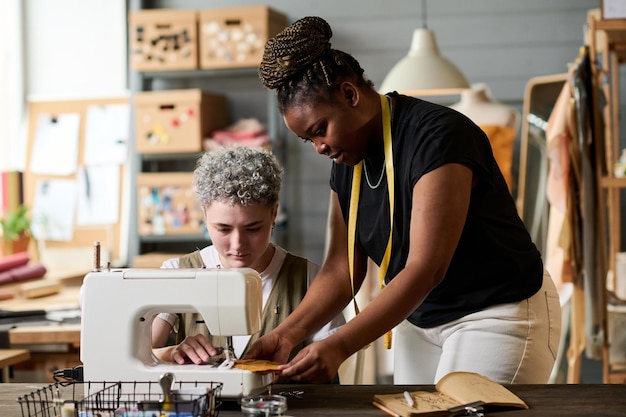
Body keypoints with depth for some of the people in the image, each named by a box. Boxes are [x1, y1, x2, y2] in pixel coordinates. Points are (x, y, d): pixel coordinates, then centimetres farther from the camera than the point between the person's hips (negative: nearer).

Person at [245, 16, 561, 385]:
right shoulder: (348, 162, 3)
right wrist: (288, 334, -13)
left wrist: (338, 347, -35)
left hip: (499, 314, -7)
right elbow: (341, 270, 3)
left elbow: (426, 269, -29)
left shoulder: (437, 135, -23)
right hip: (419, 319, 7)